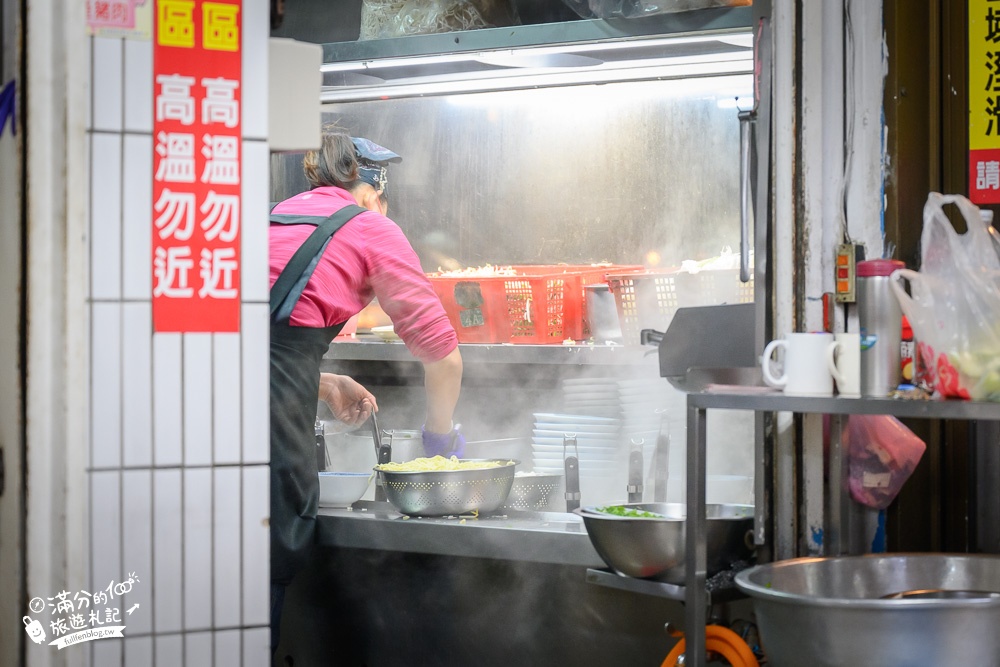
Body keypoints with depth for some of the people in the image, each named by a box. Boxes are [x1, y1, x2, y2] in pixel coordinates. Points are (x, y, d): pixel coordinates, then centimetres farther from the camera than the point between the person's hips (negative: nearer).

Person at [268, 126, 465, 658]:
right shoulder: (372, 228, 9)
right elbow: (441, 351, 12)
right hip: (268, 402, -6)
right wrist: (440, 433, 27)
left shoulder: (281, 214, 26)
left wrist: (324, 384, 33)